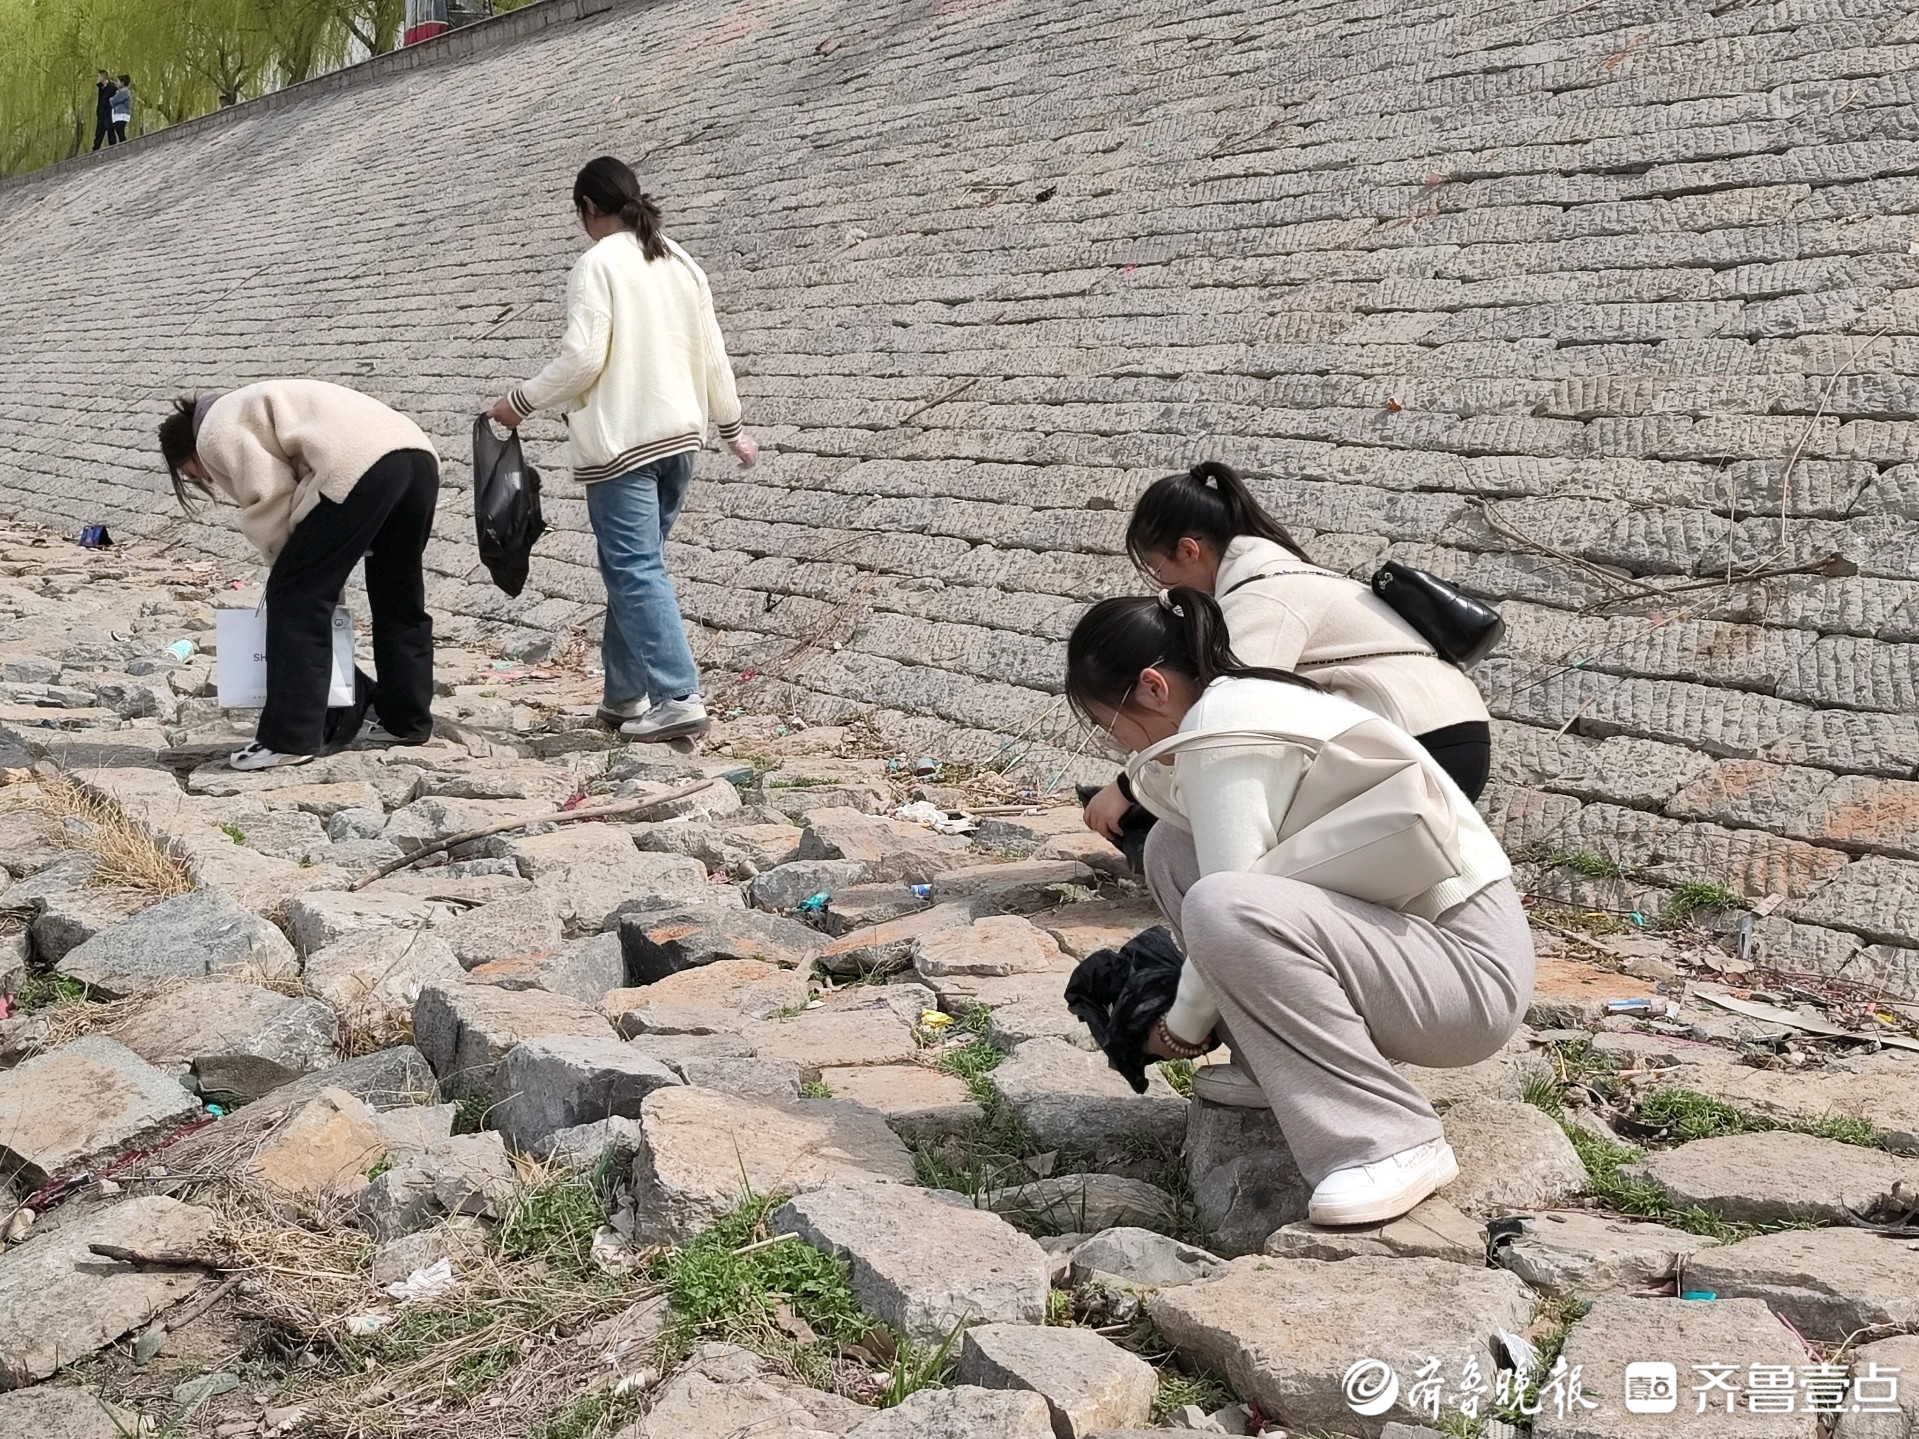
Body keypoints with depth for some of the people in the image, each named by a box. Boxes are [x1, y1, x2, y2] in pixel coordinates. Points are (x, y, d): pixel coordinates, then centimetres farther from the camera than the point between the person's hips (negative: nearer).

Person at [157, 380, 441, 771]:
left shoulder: (216, 433, 10)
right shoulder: (249, 408, 37)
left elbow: (270, 498, -2)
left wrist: (291, 561, 12)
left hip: (359, 467, -9)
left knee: (296, 598, -1)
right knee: (399, 597, 21)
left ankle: (288, 739, 0)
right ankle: (406, 721, 31)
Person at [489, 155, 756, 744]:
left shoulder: (597, 263, -8)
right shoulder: (681, 263, 12)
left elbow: (582, 358, -16)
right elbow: (712, 355, 15)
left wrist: (520, 401, -3)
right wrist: (732, 429, 25)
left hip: (621, 441, -7)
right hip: (678, 435, 7)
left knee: (634, 570, -7)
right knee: (636, 565, 13)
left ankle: (678, 699, -13)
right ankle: (626, 696, 15)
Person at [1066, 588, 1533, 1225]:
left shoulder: (1224, 732, -19)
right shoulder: (1245, 700, 9)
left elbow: (1228, 912, -18)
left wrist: (1181, 1031, -4)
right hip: (1408, 932, 10)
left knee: (1222, 909, -34)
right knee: (1174, 847, 7)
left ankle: (1393, 1144, -23)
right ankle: (1275, 1071, 10)